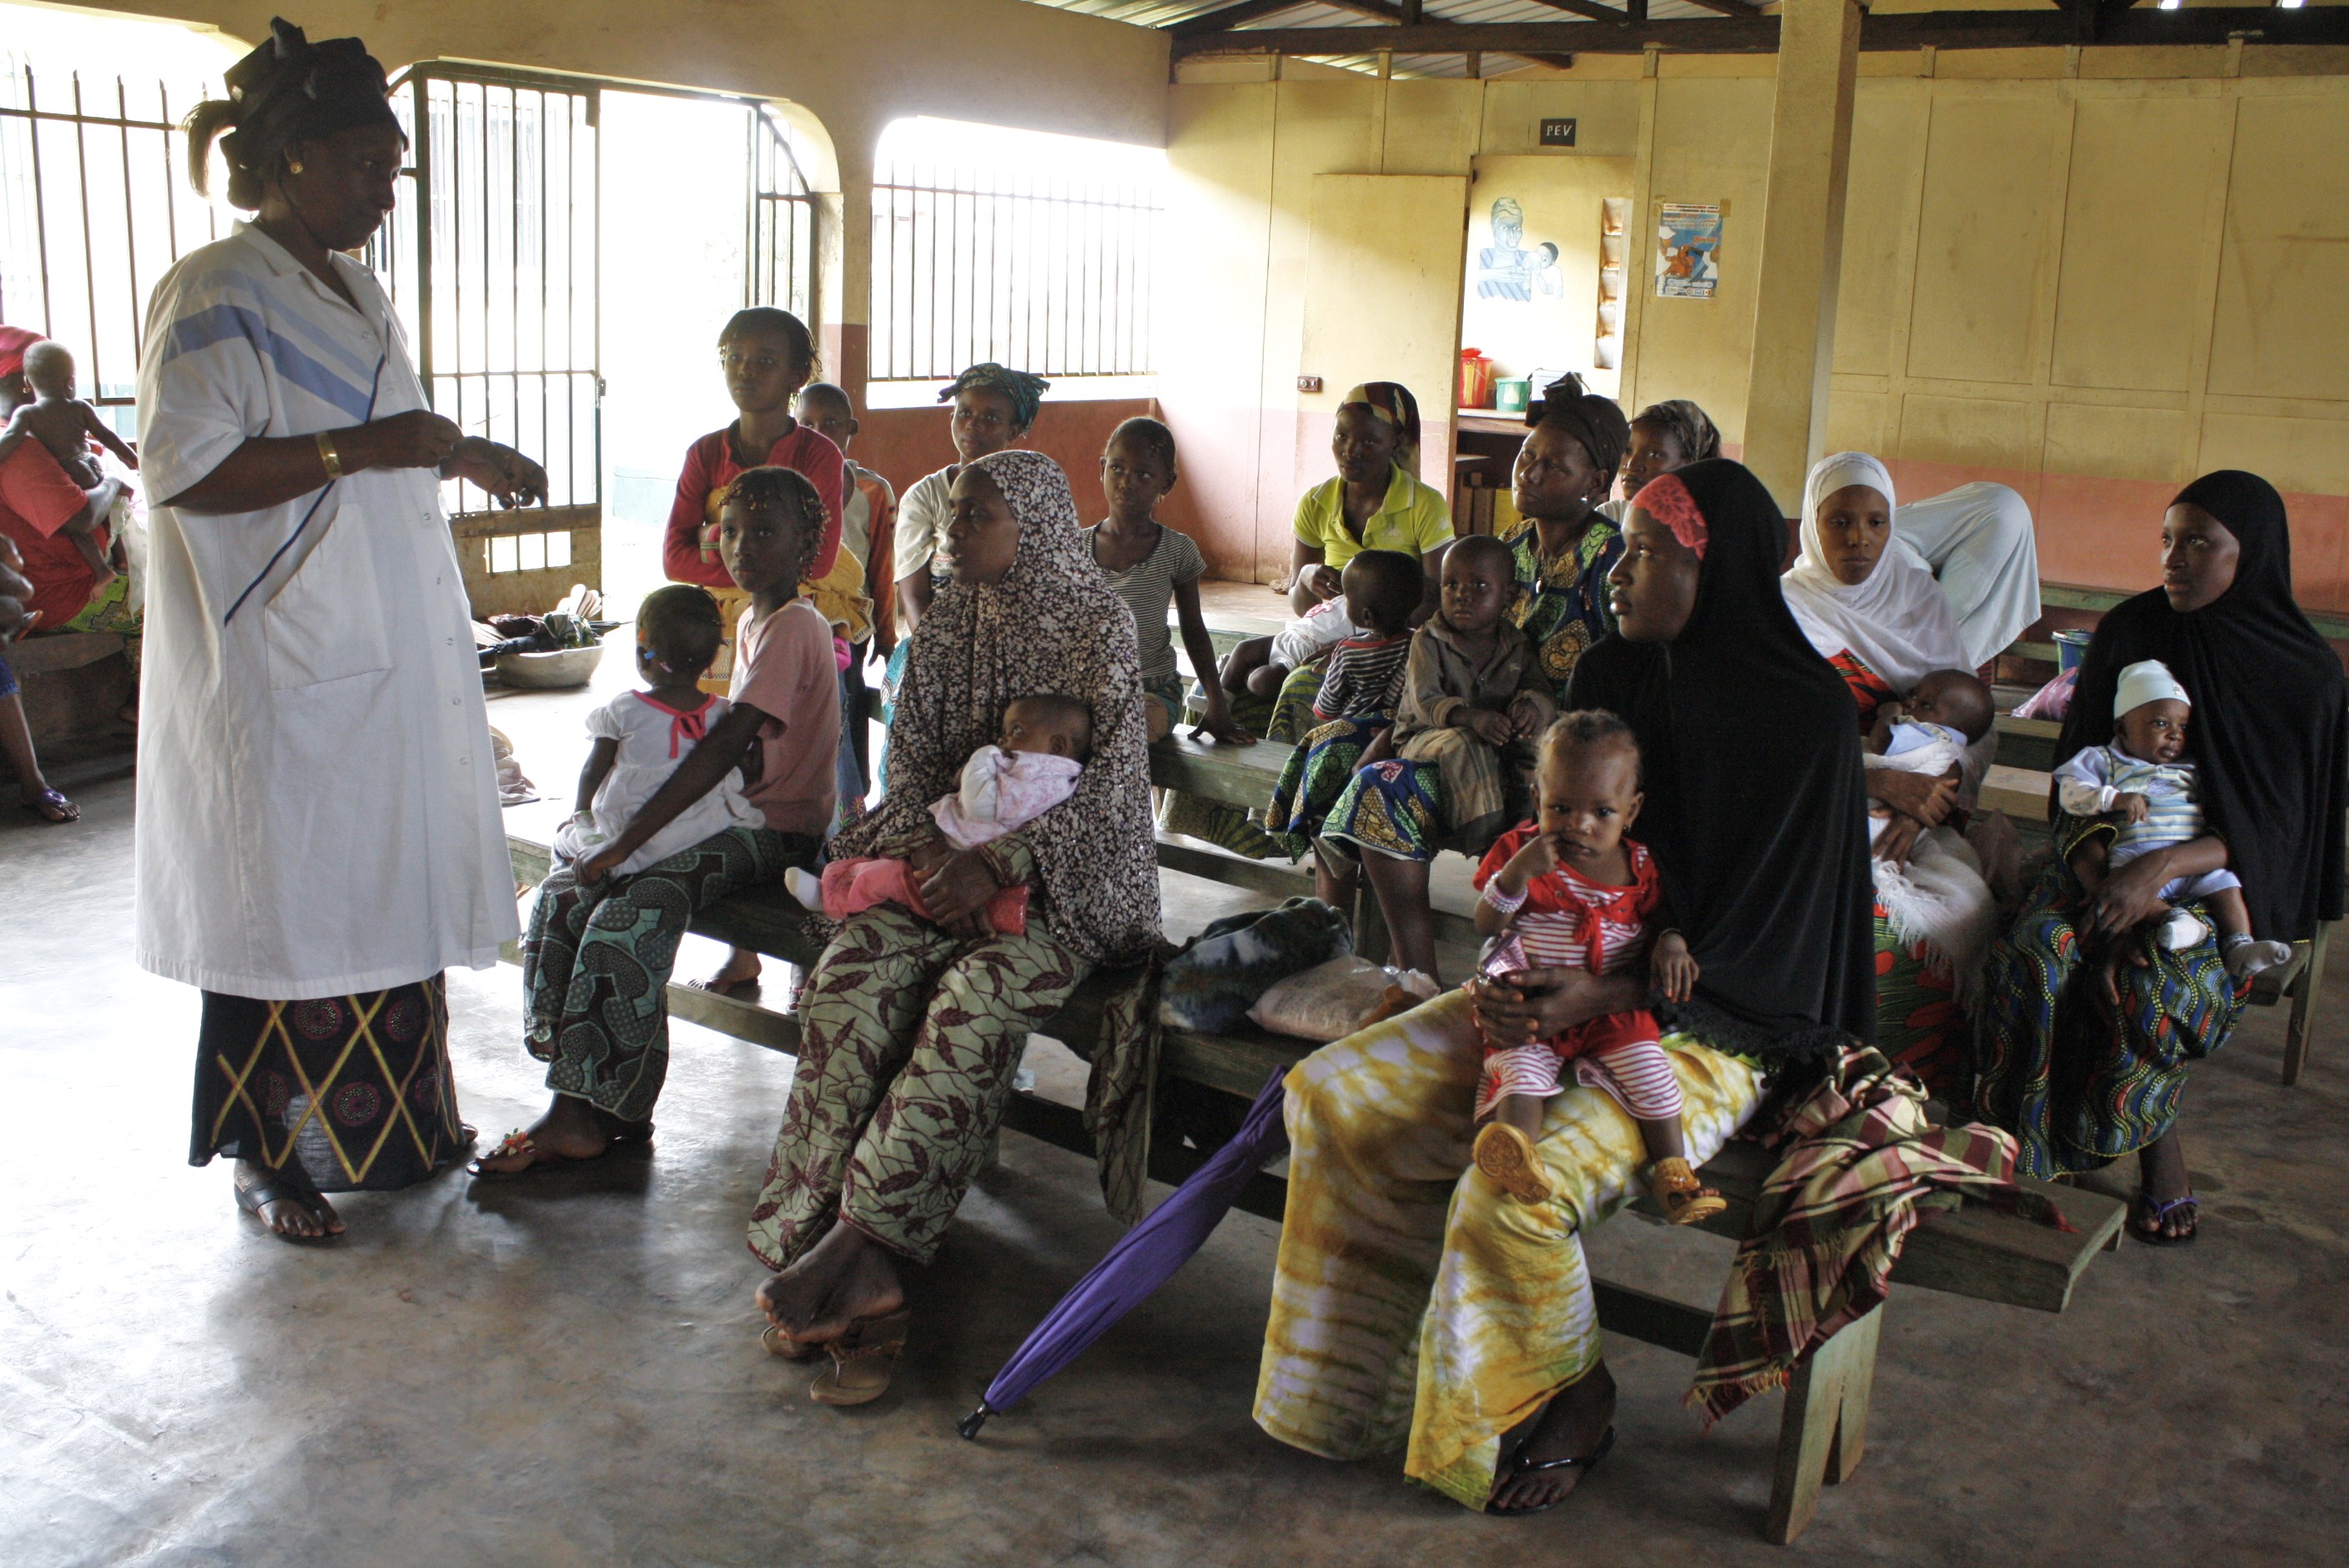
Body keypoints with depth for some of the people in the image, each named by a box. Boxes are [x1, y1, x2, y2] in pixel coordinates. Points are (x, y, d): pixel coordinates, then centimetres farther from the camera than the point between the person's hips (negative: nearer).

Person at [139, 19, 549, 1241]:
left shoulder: (353, 289, 15)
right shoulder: (216, 294, -12)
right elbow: (183, 468, -20)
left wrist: (463, 454, 12)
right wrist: (362, 449, -25)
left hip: (385, 657, 8)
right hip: (281, 671, -8)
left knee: (383, 892, 13)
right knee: (286, 910, 0)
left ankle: (388, 1128, 26)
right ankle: (269, 1158, 15)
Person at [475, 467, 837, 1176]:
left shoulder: (793, 628, -15)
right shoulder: (752, 620, 16)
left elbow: (728, 744, -26)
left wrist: (630, 838, -29)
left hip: (780, 832, -10)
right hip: (736, 818, 10)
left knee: (630, 912, -28)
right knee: (566, 891, -6)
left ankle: (589, 1111, -15)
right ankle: (583, 1103, -9)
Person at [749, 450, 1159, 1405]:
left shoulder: (1098, 628, -5)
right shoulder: (944, 626, 11)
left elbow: (1103, 779, -11)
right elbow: (911, 755, 11)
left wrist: (1000, 860, -23)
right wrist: (924, 843, -10)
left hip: (1066, 878, -4)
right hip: (946, 857, 4)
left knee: (975, 1000, -34)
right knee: (850, 975, -24)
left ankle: (858, 1236, -30)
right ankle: (862, 1280, -29)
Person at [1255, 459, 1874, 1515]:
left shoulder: (1803, 714, -16)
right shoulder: (1611, 676, 3)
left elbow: (1758, 925, -16)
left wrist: (1604, 996, -26)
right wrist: (1511, 972, -11)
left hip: (1707, 1024, -7)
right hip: (1572, 988, 7)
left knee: (1512, 1190, -31)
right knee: (1330, 1094, -7)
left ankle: (1570, 1402, 0)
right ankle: (1386, 1357, 7)